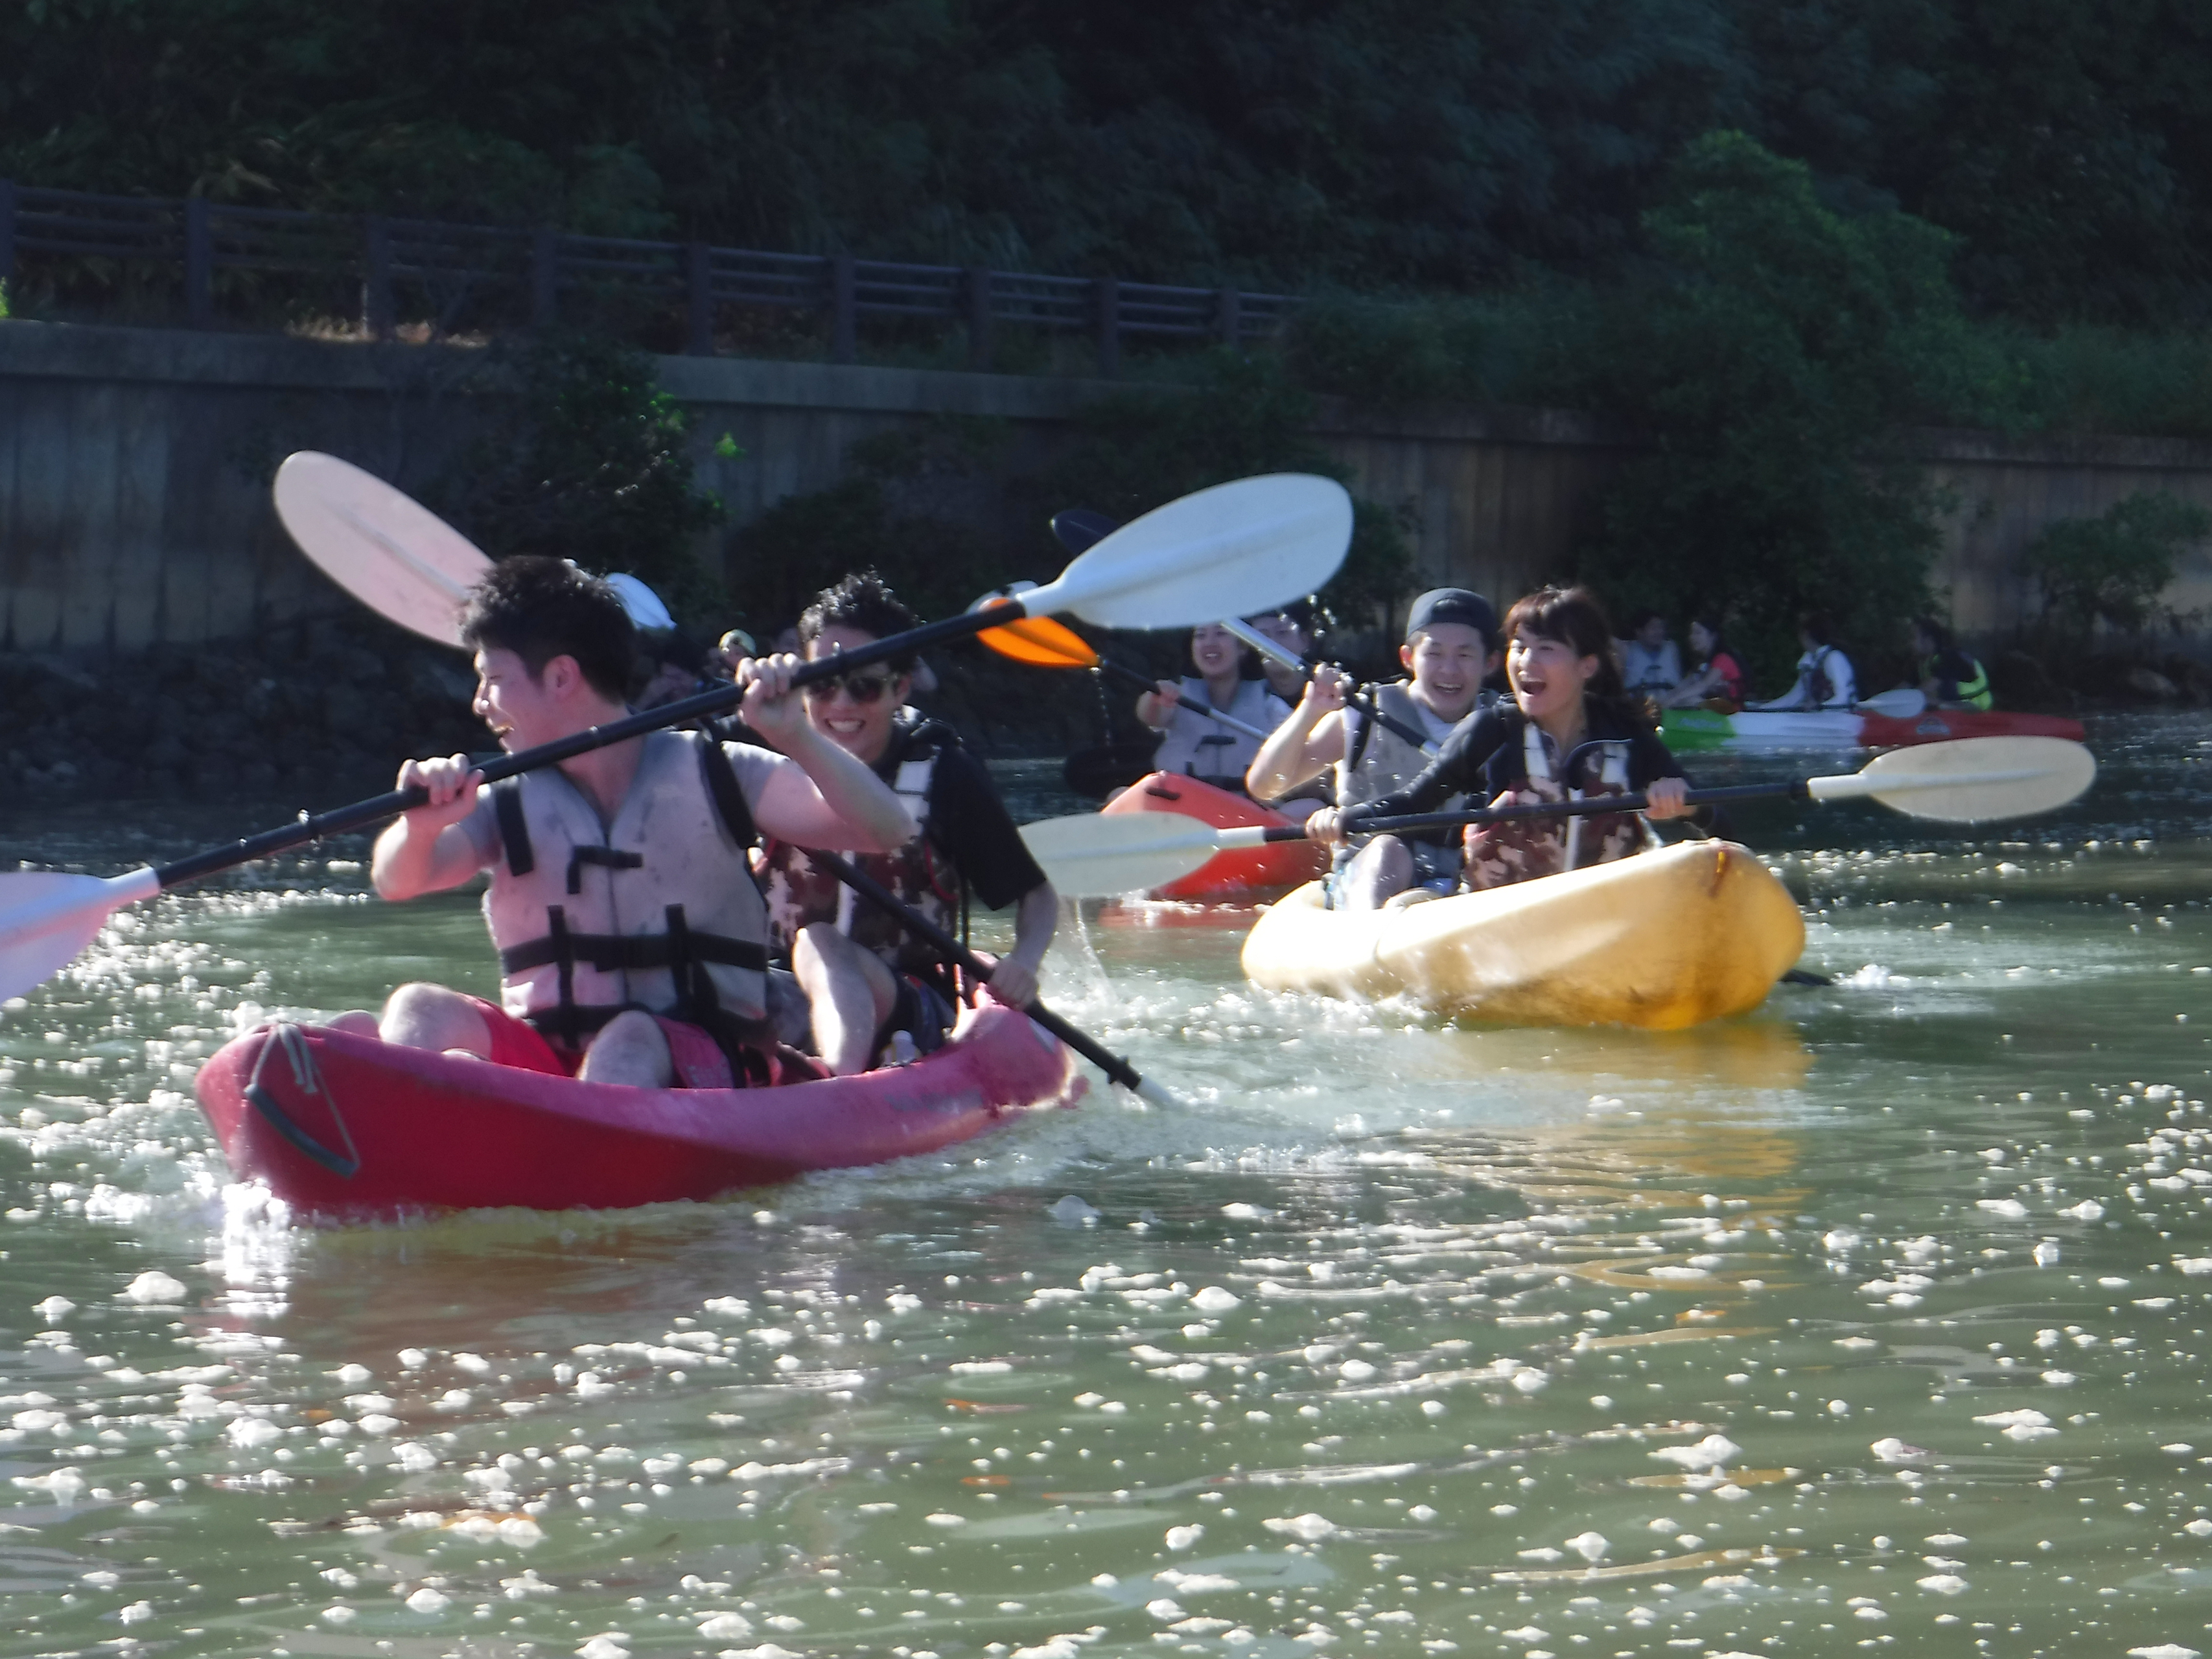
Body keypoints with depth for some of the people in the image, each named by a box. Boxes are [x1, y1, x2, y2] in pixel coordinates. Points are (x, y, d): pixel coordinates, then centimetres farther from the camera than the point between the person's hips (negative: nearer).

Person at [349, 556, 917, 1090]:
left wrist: (795, 736, -20)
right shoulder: (509, 802, 10)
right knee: (423, 1013, -25)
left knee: (632, 1043, -37)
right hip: (543, 1057, 3)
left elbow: (884, 830, -5)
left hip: (692, 1064, -2)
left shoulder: (711, 776, 4)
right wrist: (423, 826, -31)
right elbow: (396, 882, -8)